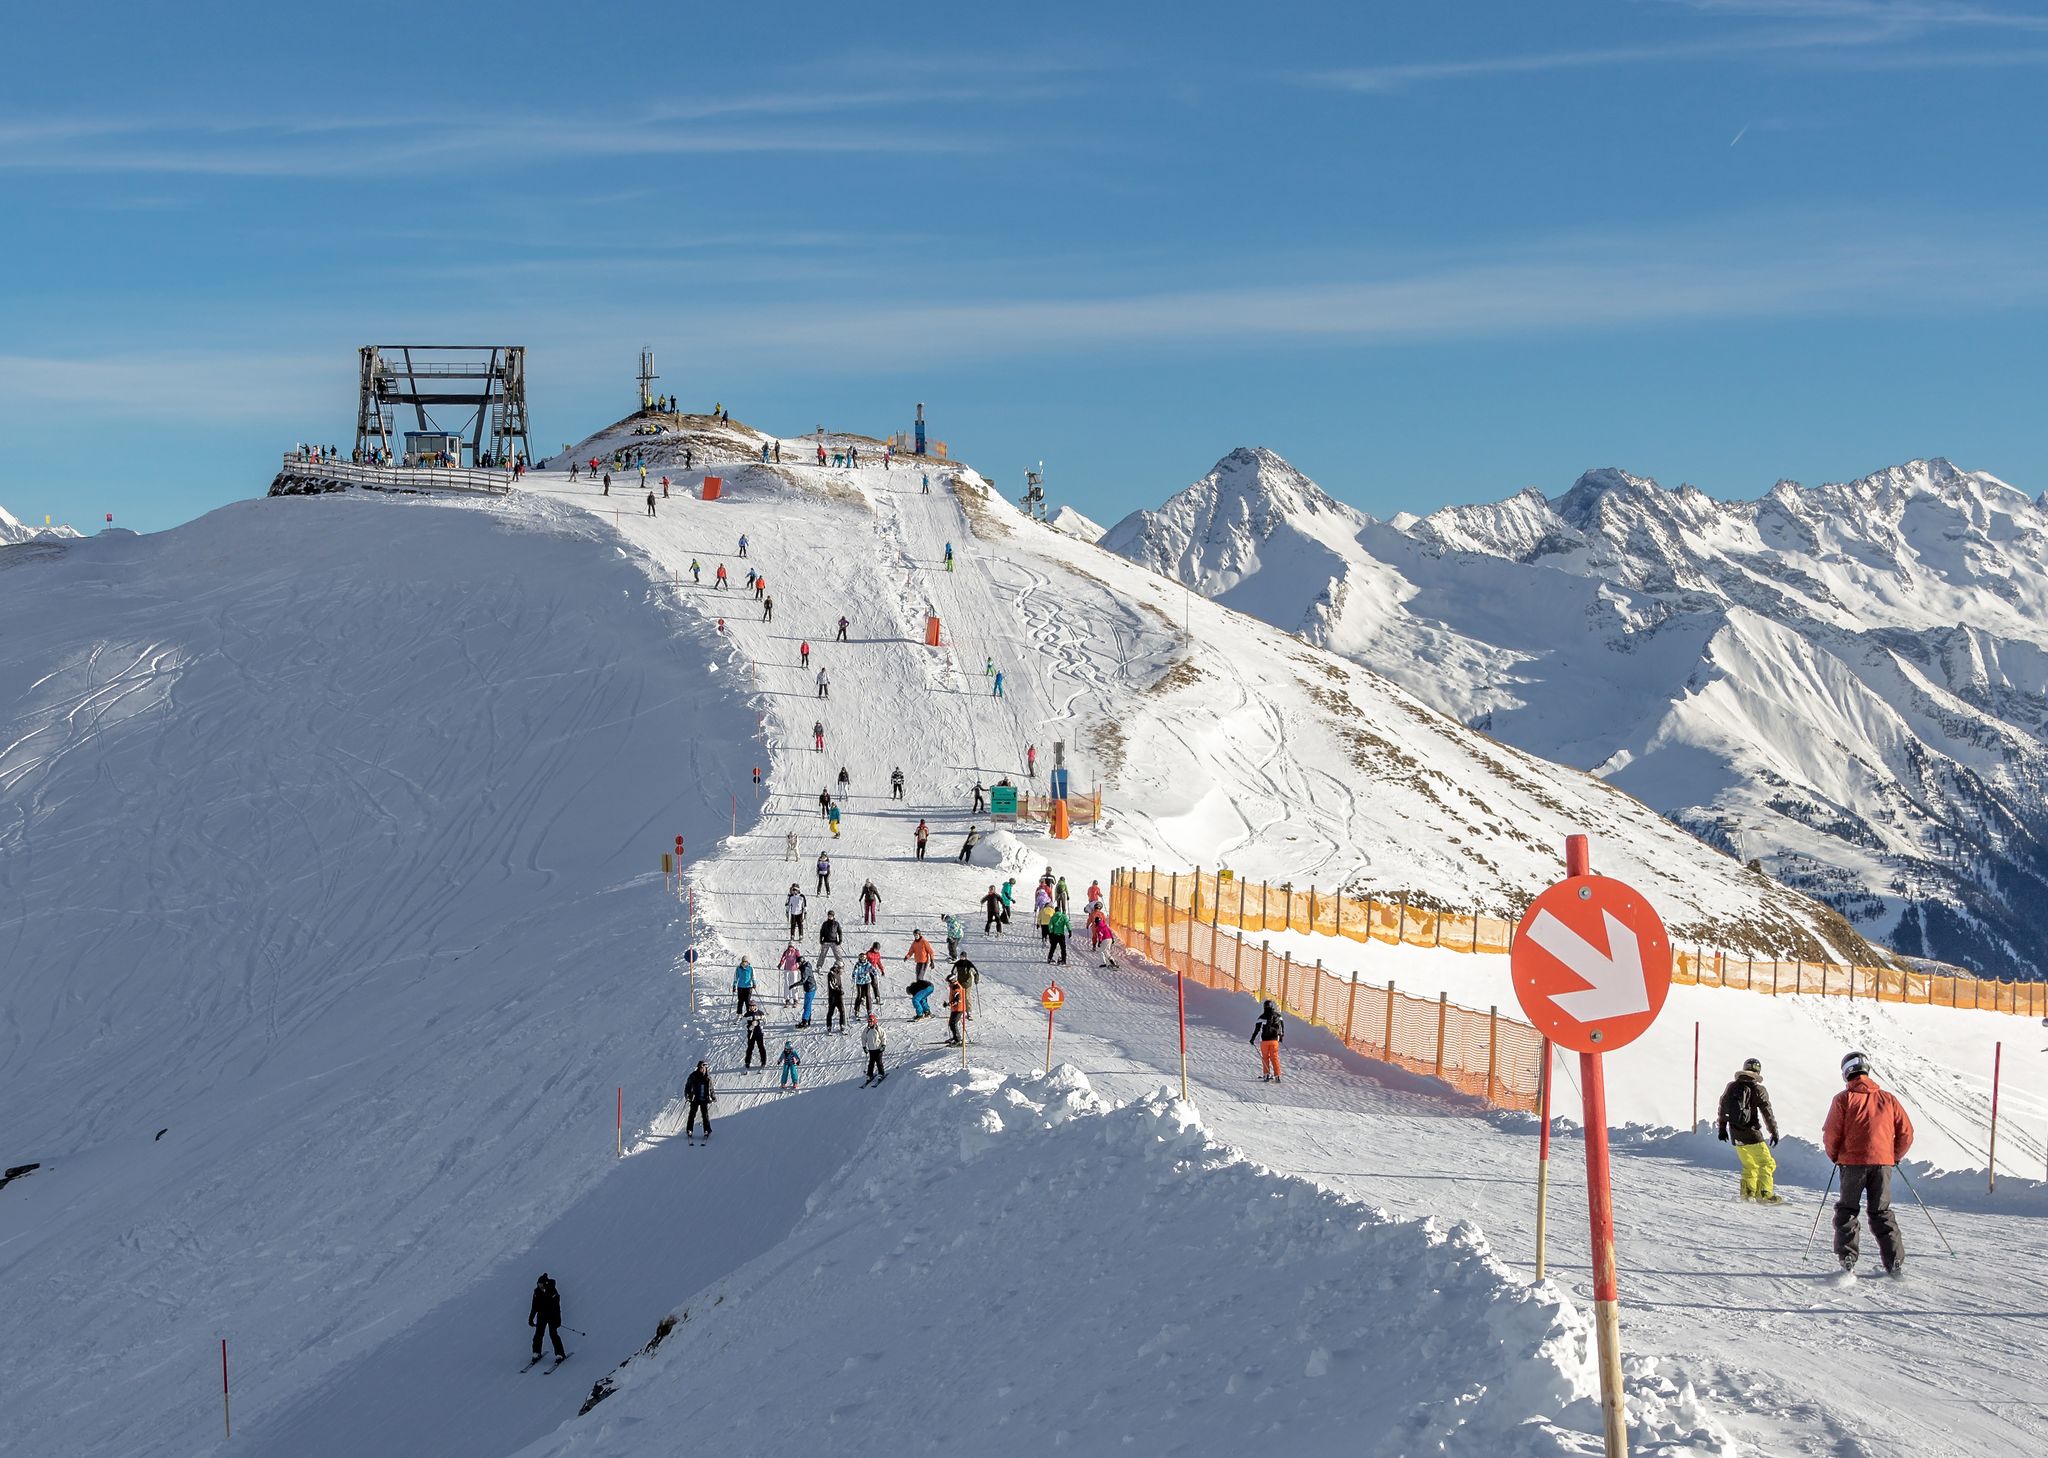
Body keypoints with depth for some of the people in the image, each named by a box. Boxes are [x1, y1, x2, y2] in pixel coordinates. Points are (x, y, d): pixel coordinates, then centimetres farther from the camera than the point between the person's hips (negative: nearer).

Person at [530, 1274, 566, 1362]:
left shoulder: (553, 1293, -16)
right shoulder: (537, 1292, -4)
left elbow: (557, 1307, -13)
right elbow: (534, 1306, 6)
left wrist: (558, 1320, -16)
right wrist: (531, 1319, 6)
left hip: (552, 1316, -4)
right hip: (542, 1316, 4)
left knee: (553, 1334, -10)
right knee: (538, 1334, -3)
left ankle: (560, 1354, -4)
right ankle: (536, 1353, 12)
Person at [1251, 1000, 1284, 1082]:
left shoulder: (1262, 1017, -8)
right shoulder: (1277, 1016, 3)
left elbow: (1257, 1028, -10)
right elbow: (1282, 1025, 14)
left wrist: (1253, 1038, -5)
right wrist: (1281, 1036, 27)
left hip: (1264, 1040, -3)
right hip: (1274, 1040, 3)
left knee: (1265, 1057, 8)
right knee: (1274, 1058, 6)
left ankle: (1266, 1074, 2)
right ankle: (1277, 1076, 1)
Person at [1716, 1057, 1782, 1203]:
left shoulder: (1731, 1087, 7)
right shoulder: (1757, 1090, -9)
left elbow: (1722, 1108, 14)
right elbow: (1767, 1113, -7)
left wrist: (1721, 1128, 24)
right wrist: (1774, 1131, 2)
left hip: (1735, 1135, 6)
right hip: (1751, 1133, -6)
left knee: (1749, 1165, 20)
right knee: (1767, 1163, 0)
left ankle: (1747, 1192, 12)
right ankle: (1765, 1193, -13)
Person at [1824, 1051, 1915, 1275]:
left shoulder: (1844, 1099, -3)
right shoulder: (1887, 1099, 8)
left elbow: (1831, 1134, -7)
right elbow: (1906, 1132, 8)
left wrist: (1835, 1156, 12)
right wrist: (1895, 1156, 22)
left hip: (1852, 1162, -3)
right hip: (1883, 1162, 3)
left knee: (1847, 1210, 10)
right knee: (1881, 1212, 12)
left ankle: (1847, 1258, -2)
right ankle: (1895, 1262, 5)